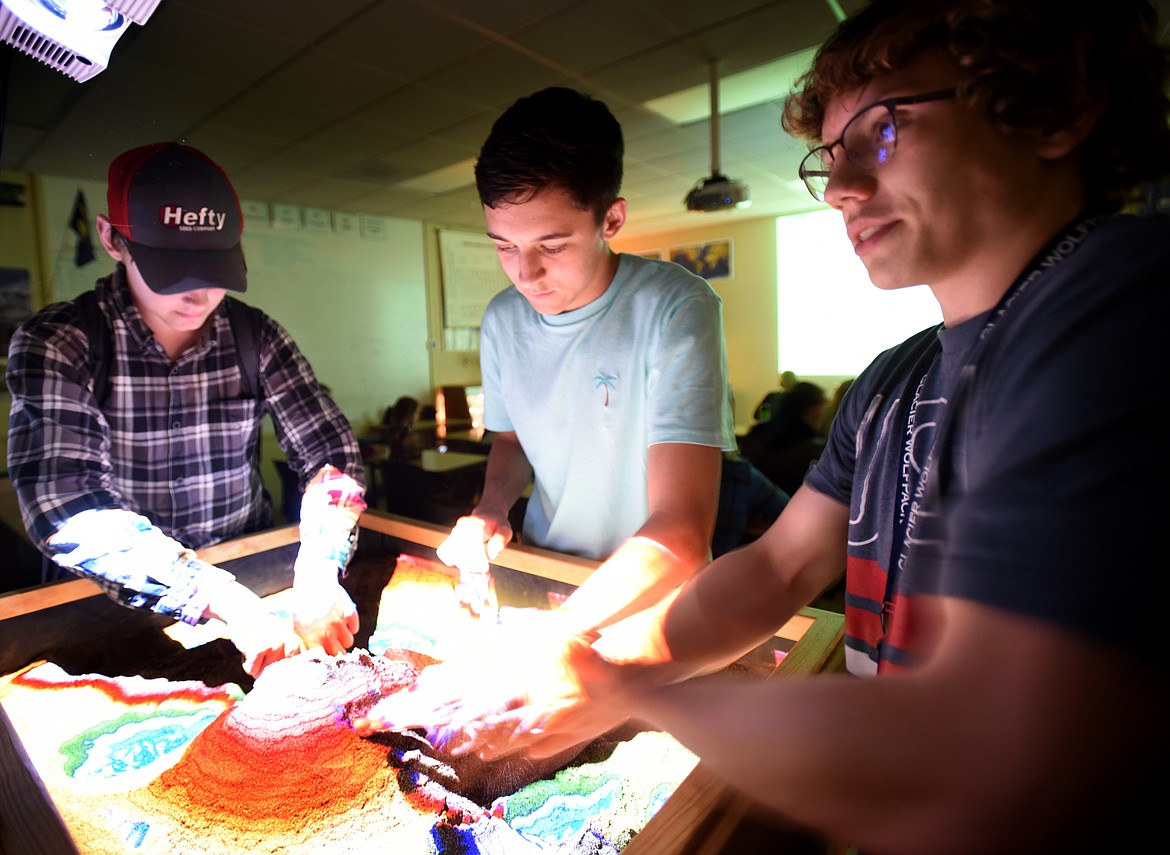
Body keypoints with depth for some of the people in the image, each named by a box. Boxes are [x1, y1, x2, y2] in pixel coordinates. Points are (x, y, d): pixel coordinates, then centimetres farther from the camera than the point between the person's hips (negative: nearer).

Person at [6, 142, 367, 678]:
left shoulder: (255, 337, -2)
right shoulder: (55, 343, -9)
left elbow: (330, 449, -7)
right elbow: (64, 505, -22)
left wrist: (317, 573, -25)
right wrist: (226, 601, -33)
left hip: (251, 572, 1)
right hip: (110, 600, 0)